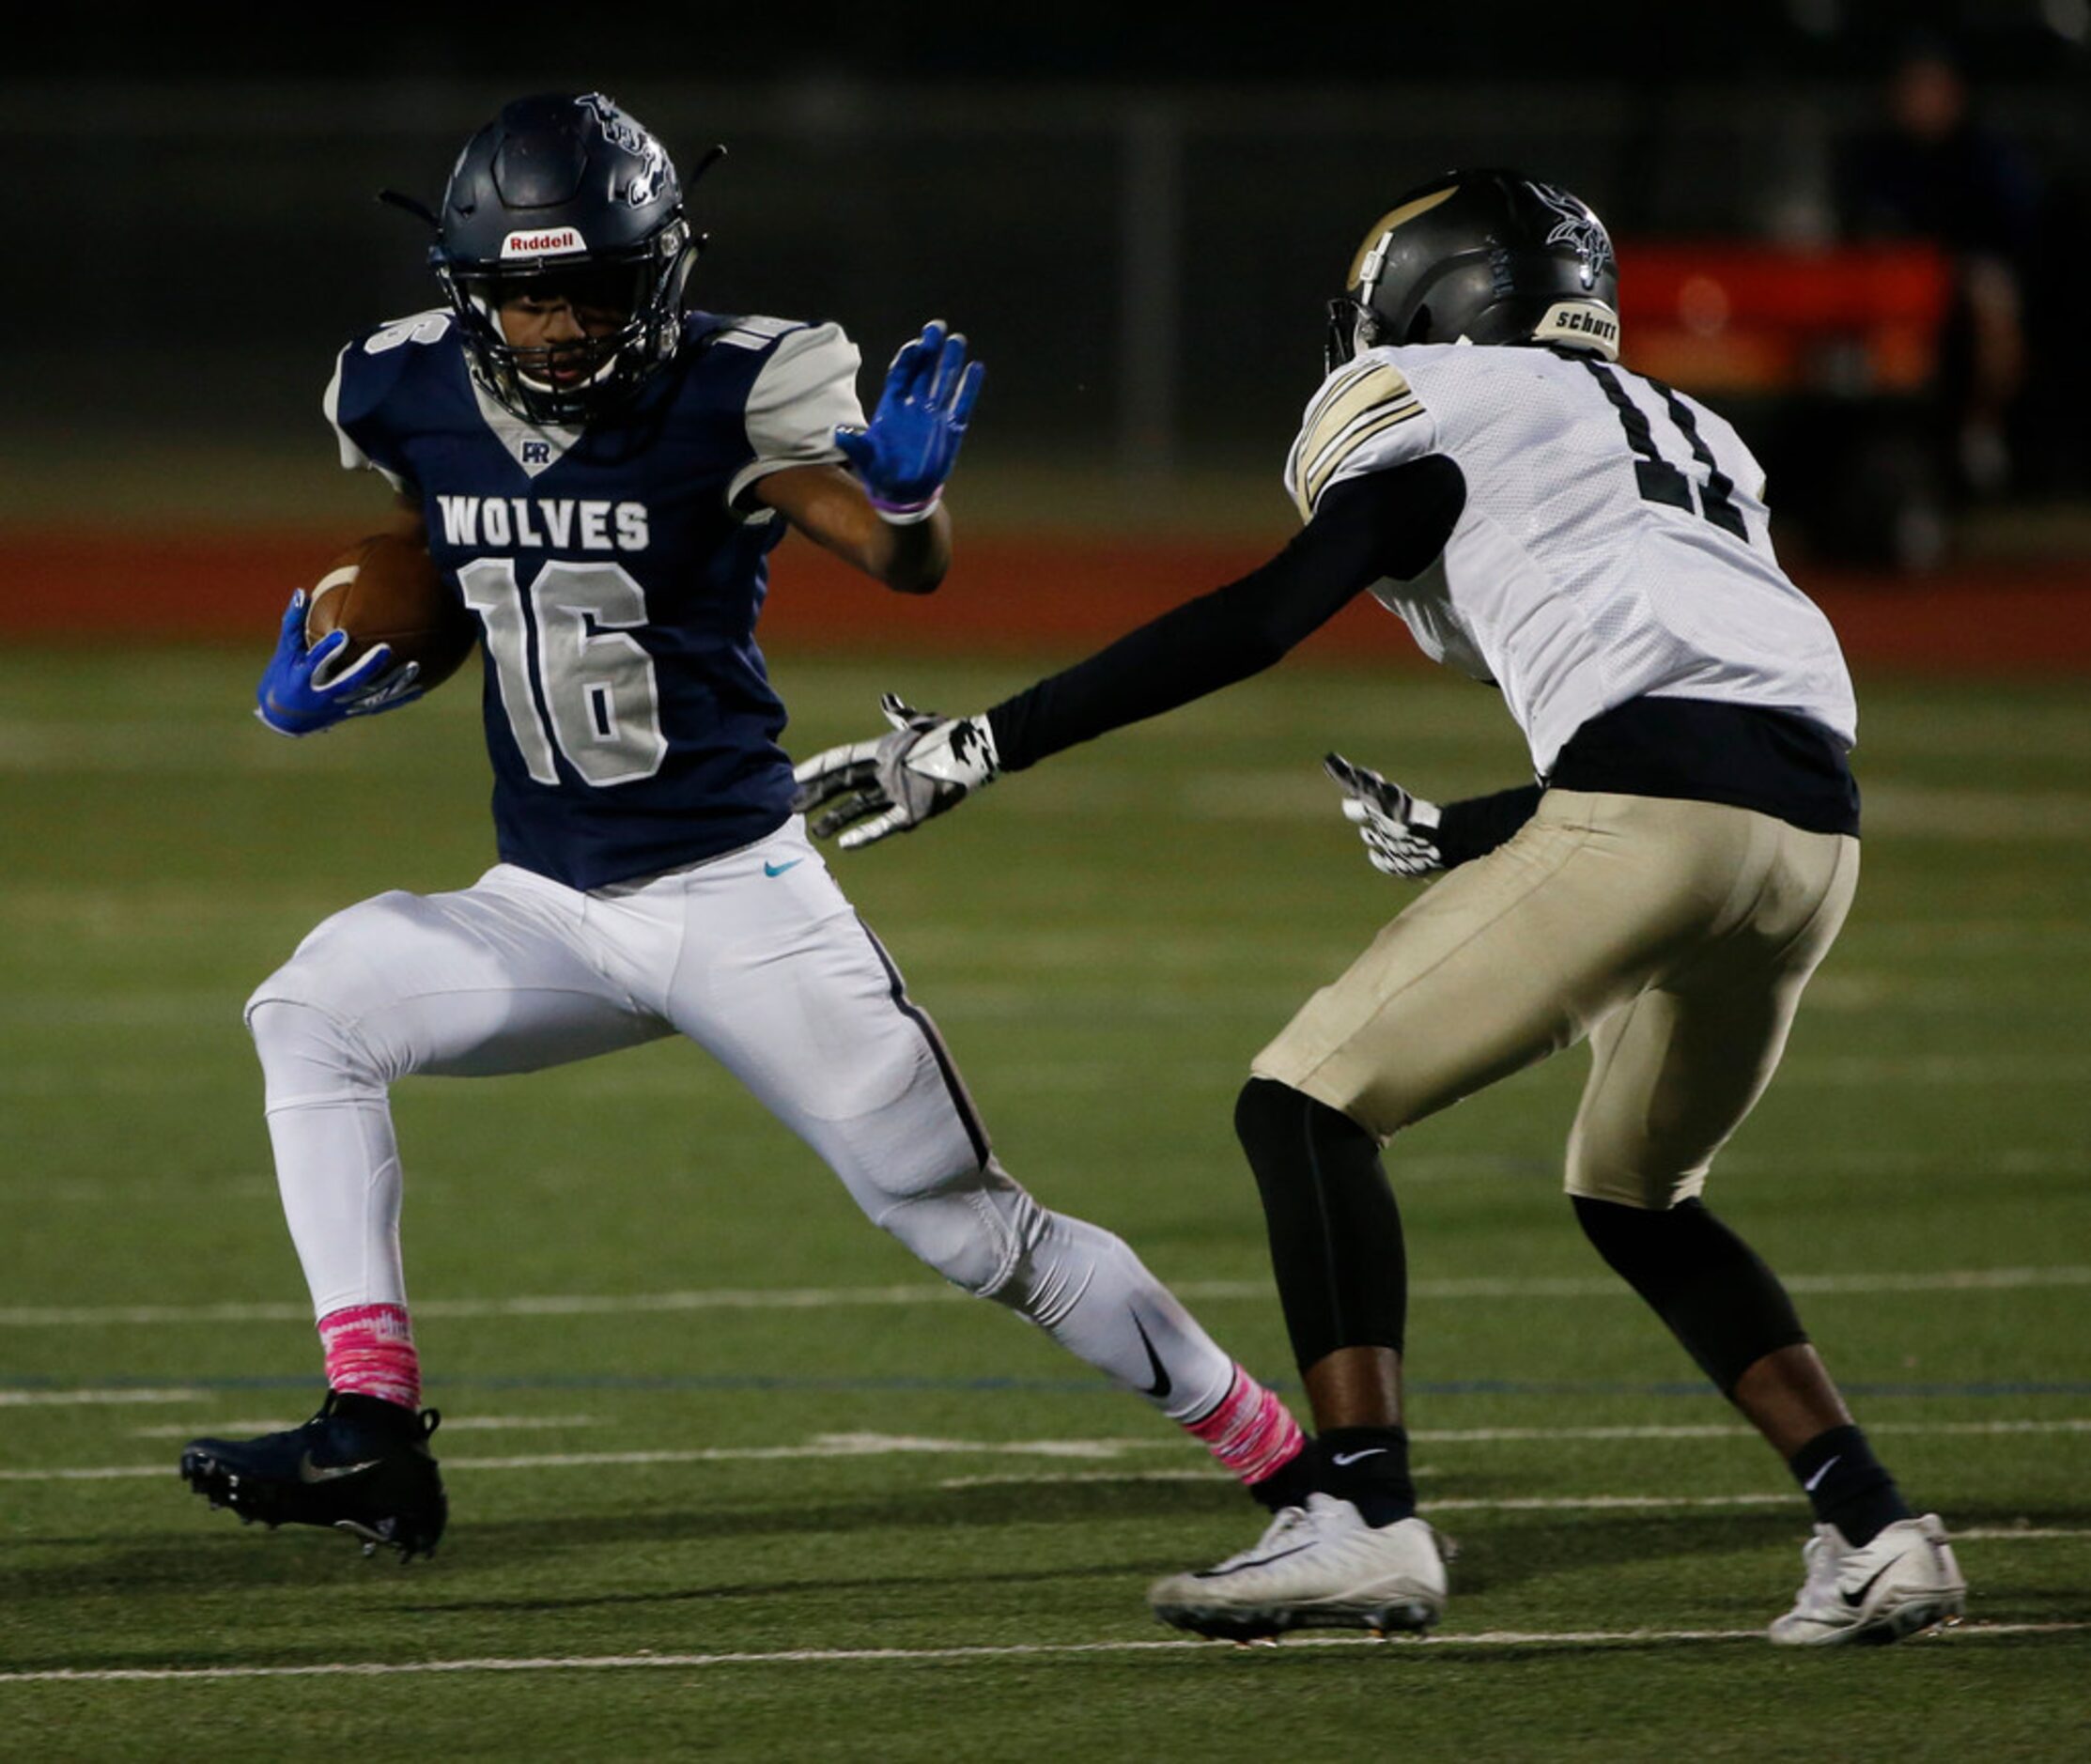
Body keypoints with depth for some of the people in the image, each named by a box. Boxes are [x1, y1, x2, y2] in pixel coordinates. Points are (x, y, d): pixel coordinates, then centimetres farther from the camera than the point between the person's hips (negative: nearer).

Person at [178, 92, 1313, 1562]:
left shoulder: (727, 394, -16)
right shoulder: (412, 398, -2)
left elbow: (907, 563, -25)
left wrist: (907, 491, -47)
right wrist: (347, 673, -3)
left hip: (739, 896, -4)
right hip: (548, 910, 5)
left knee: (974, 1230, -1)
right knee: (312, 1013, -18)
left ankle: (1292, 1463, 16)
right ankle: (372, 1435, -20)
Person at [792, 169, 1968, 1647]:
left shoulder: (1461, 414, 11)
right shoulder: (1692, 439, 33)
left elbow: (1259, 624, 2)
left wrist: (979, 748, 3)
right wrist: (1447, 838, 46)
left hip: (1651, 806, -8)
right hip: (1816, 827, 8)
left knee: (1310, 1109, 1)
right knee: (1637, 1199, 27)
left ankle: (1367, 1519, -12)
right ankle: (1875, 1532, 17)